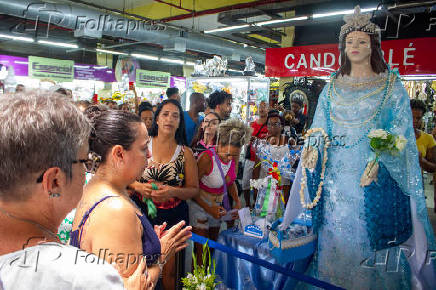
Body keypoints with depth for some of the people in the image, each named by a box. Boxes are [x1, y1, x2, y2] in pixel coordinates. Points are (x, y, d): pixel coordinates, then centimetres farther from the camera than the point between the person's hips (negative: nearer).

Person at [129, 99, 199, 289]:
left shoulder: (186, 153, -2)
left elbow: (193, 189, 0)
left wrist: (173, 191, -17)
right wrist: (139, 187, -15)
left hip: (173, 216, 0)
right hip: (142, 212, 1)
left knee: (170, 270, 7)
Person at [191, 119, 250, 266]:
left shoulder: (234, 157, -8)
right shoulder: (207, 158, -27)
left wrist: (237, 202, -4)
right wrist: (209, 208, -23)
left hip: (219, 207, 6)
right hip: (201, 207, -6)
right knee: (201, 252, 0)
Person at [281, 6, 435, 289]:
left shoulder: (392, 85, 3)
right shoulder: (332, 87, 12)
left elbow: (400, 131, -4)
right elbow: (319, 129, 11)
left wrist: (378, 160, -19)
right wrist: (313, 149, -7)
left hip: (375, 178, -3)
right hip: (336, 176, 3)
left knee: (369, 237, 2)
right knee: (335, 234, 9)